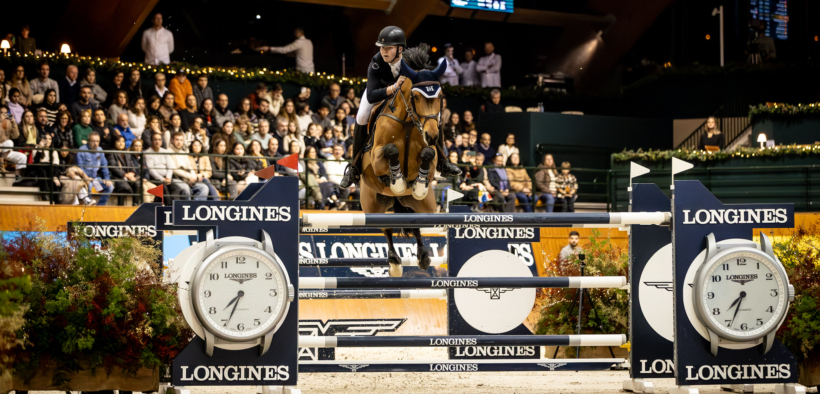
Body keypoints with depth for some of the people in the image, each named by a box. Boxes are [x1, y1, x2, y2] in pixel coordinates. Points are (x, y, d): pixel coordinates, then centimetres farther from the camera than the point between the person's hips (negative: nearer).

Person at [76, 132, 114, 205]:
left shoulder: (100, 150, 8)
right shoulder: (82, 150, -11)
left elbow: (104, 165, 11)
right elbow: (80, 167, -13)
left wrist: (107, 179, -1)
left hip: (96, 177, 6)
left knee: (110, 186, -11)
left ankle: (100, 205, -1)